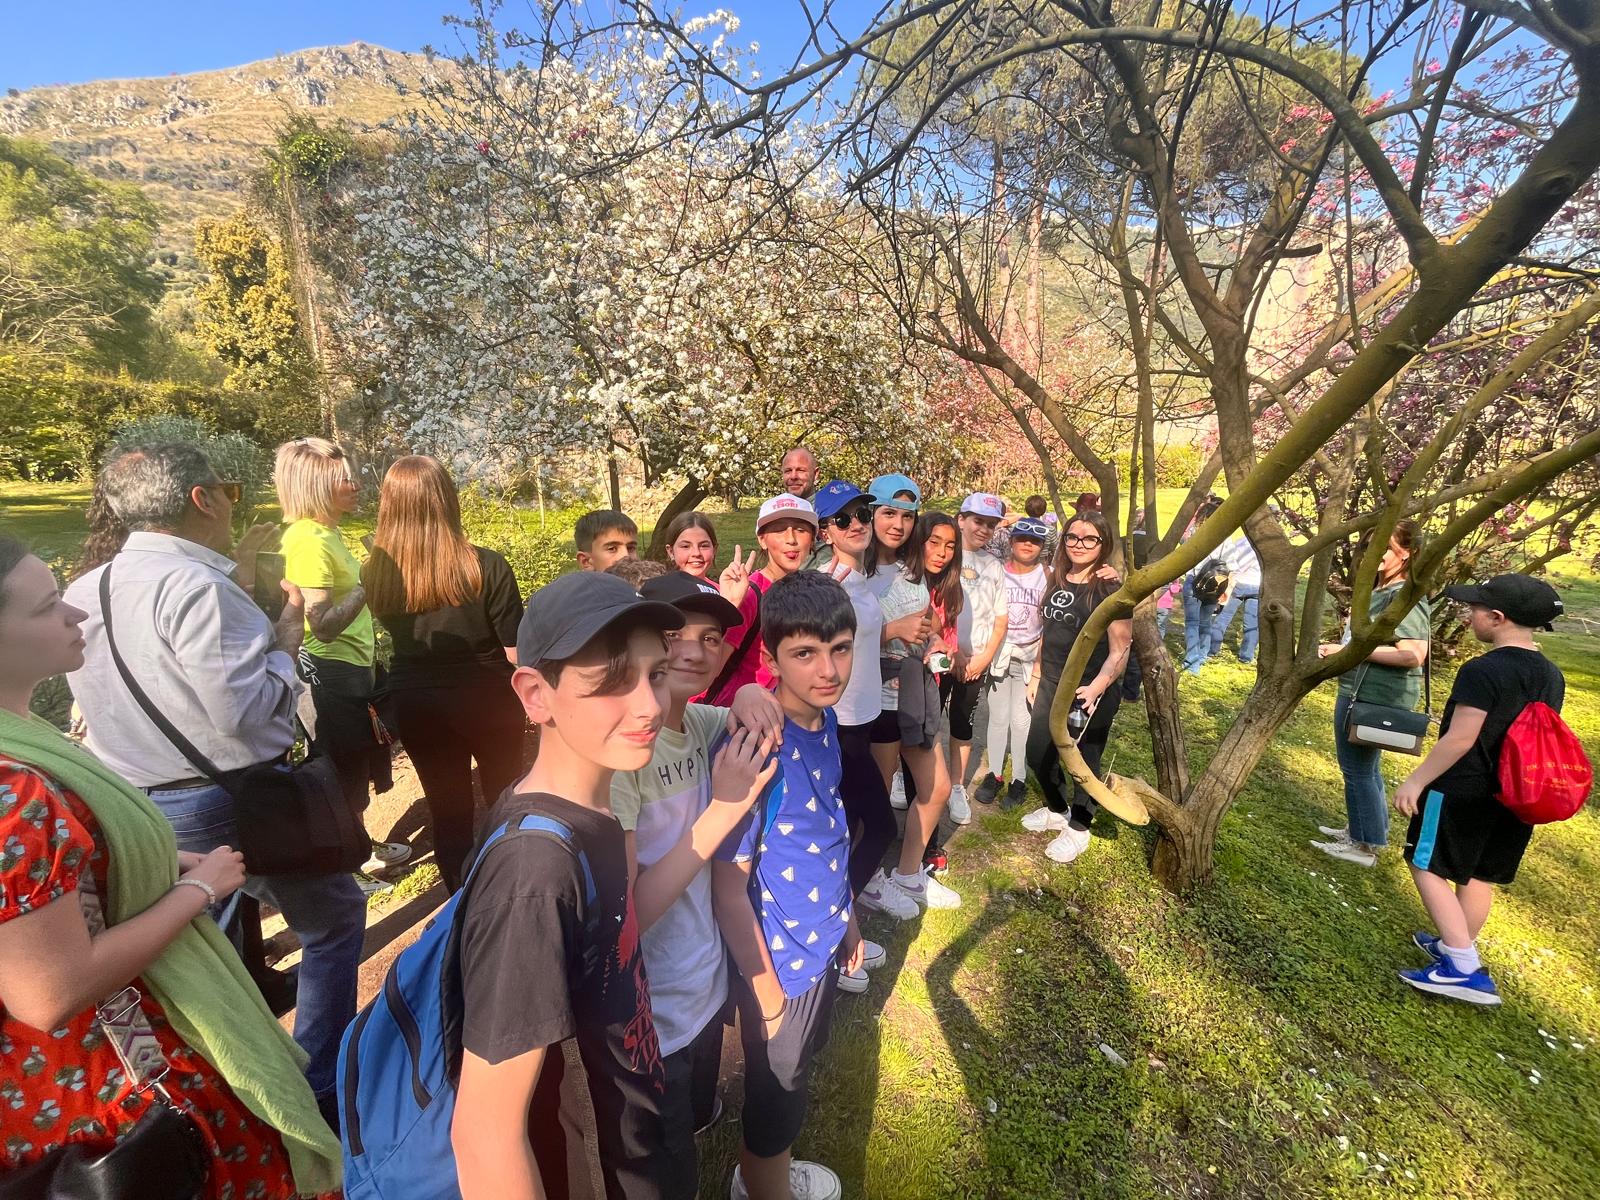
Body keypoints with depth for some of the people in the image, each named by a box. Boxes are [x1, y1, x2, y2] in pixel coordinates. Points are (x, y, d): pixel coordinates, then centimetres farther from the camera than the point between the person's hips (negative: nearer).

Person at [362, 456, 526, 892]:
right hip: (487, 701, -2)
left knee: (447, 810, 17)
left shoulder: (375, 574, -12)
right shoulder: (485, 567, -22)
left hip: (418, 708, 2)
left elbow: (395, 631, 7)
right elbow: (518, 651, -17)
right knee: (506, 804, 21)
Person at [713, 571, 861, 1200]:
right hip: (779, 958, -7)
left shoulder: (825, 721, -8)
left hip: (822, 941, 7)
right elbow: (727, 888, -24)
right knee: (775, 1094, 19)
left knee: (797, 1070, 30)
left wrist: (848, 917, 12)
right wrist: (765, 989, -15)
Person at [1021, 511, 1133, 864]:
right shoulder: (1057, 580, 5)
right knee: (1038, 753, 15)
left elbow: (1120, 651, -16)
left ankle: (1078, 829, 33)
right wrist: (1036, 675, 14)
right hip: (1051, 685, 6)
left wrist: (1096, 688, -29)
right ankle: (1057, 810, 42)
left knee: (1083, 761, 10)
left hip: (1091, 694, -6)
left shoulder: (1111, 590, -15)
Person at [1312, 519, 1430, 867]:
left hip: (1374, 700, -10)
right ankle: (1362, 831, 37)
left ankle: (1365, 846, 18)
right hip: (1360, 693, 10)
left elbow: (1413, 655, -29)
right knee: (1365, 767, 22)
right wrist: (1338, 647, 12)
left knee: (1358, 769, 3)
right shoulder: (1377, 588, 10)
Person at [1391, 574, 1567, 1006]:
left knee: (1429, 869, 2)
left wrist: (1416, 780, -14)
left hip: (1463, 792, -8)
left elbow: (1460, 739, -22)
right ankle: (1455, 946, 32)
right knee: (1479, 877, 18)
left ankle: (1465, 969, -1)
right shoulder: (1551, 675, 5)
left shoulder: (1483, 670, -21)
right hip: (1515, 797, 8)